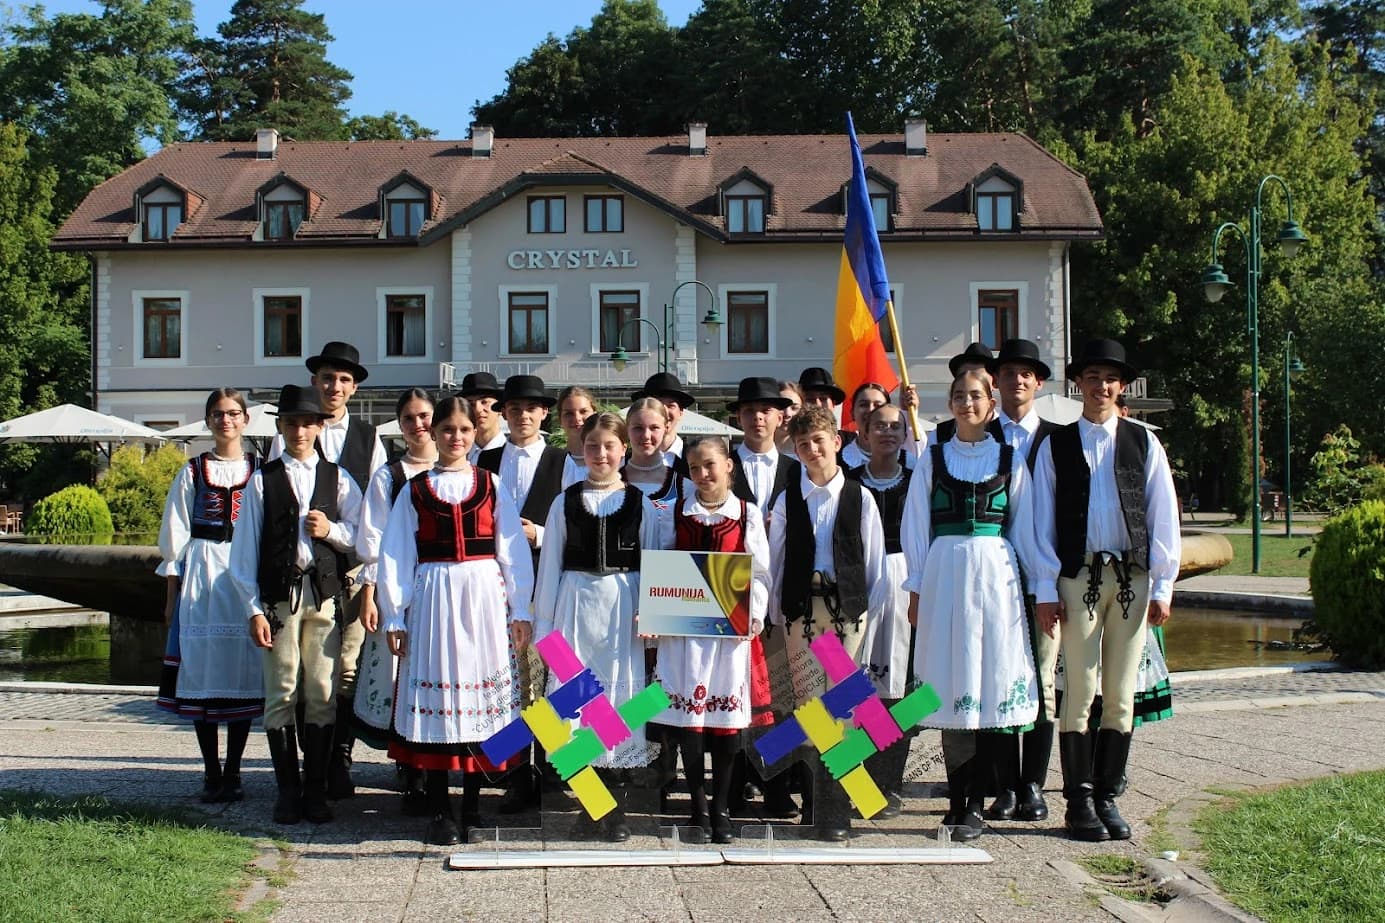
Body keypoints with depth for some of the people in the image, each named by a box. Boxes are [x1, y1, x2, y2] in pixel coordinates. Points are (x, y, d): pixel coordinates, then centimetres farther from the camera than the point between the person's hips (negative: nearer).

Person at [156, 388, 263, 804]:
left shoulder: (259, 470, 6)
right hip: (202, 572, 0)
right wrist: (173, 593, 3)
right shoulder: (193, 471, 7)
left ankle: (233, 772, 9)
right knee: (203, 670, 0)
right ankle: (211, 773, 8)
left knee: (243, 671, 0)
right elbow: (175, 534, 8)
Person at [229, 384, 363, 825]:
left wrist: (331, 531, -9)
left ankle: (316, 789, 10)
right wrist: (253, 609, -2)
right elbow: (244, 549, 4)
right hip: (278, 595, -1)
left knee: (322, 695, 1)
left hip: (325, 594, 1)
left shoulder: (338, 478, 10)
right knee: (281, 693, 1)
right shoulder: (263, 480, 6)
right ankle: (288, 790, 9)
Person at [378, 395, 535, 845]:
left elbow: (514, 551, 6)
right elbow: (395, 556, 7)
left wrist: (520, 610, 0)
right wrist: (395, 617, 2)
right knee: (436, 694, -1)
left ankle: (472, 807, 13)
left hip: (484, 596, 0)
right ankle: (440, 813, 6)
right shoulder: (415, 490, 8)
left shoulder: (490, 485, 8)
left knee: (480, 695, 2)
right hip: (433, 599, 0)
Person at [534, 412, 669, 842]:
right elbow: (550, 564, 9)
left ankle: (614, 809, 8)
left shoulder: (640, 503, 5)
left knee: (620, 690, 0)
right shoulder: (566, 502, 7)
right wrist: (544, 623, 6)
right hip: (576, 603, 1)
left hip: (623, 606, -1)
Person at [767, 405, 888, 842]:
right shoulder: (787, 500, 8)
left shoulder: (860, 498, 5)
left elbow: (874, 560, 8)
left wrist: (872, 609, 3)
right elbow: (775, 560, 11)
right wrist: (775, 611, 8)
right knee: (810, 702, 0)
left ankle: (832, 808, -3)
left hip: (848, 606, -1)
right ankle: (821, 799, 7)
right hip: (801, 608, 1)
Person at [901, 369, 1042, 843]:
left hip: (995, 573, 0)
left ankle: (974, 804, 0)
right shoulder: (932, 460, 10)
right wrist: (916, 587, 4)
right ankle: (958, 799, 4)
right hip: (944, 573, 0)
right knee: (951, 684, -2)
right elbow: (915, 526, 9)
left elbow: (1024, 528, 10)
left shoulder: (1010, 460, 9)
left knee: (991, 684, -4)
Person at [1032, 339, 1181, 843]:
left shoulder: (1142, 442, 8)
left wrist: (1162, 586, 1)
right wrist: (1046, 590, -1)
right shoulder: (1055, 446, 6)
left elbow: (1163, 515, 7)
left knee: (1121, 696, 3)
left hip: (1132, 578, 2)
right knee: (1080, 692, -3)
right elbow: (1042, 520, 5)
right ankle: (1080, 803, 4)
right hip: (1079, 577, -1)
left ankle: (1107, 797, 11)